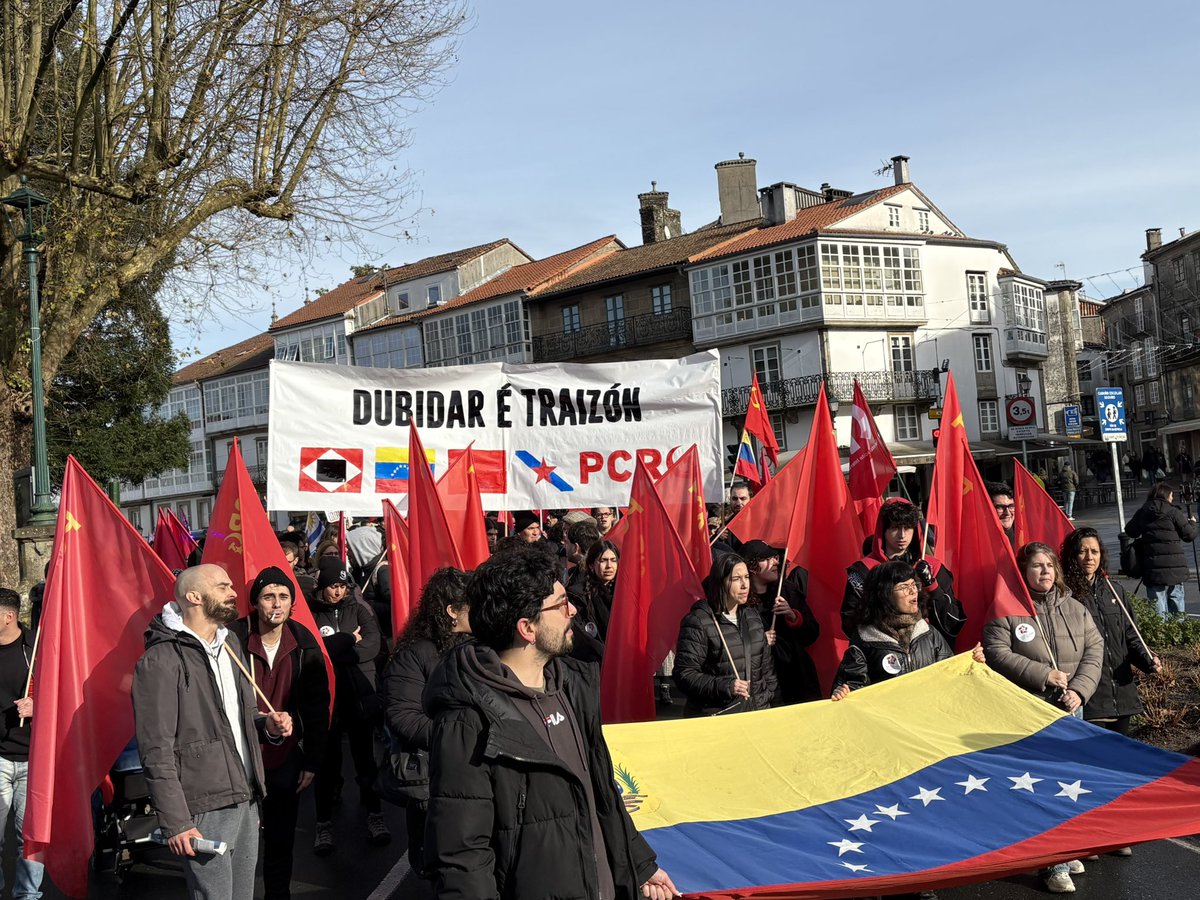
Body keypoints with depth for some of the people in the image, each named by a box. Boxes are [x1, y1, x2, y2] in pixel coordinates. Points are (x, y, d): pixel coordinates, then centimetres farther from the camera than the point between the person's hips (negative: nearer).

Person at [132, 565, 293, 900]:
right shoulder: (160, 661, -13)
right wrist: (175, 822, -15)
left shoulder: (230, 643, 12)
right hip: (204, 807, -7)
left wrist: (266, 724, 4)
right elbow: (157, 752, -14)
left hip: (247, 797, 7)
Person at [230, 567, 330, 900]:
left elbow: (317, 707, 2)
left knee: (281, 840, 14)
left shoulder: (304, 644, -4)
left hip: (285, 759, 3)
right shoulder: (234, 640, -14)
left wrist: (312, 761, 2)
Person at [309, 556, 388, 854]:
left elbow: (372, 646, -7)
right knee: (326, 759, 6)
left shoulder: (359, 609, 6)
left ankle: (373, 812, 26)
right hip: (324, 697, -2)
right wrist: (349, 641, -8)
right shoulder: (310, 613, 0)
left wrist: (334, 648, -13)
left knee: (366, 756, 10)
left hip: (361, 695, 2)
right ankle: (323, 821, 20)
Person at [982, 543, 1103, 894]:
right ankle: (1054, 864, 2)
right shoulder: (1007, 611, -6)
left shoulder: (1074, 608, 10)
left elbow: (1094, 651, 7)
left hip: (1070, 709, 5)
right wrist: (1044, 675, -15)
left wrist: (1080, 689, -8)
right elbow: (996, 654, -12)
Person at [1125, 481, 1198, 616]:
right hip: (1175, 569, -2)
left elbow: (1130, 531, 15)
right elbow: (1190, 535, -1)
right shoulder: (1173, 512, -4)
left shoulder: (1142, 513, 5)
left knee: (1158, 613, 3)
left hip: (1153, 570, 2)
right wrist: (1192, 522, 18)